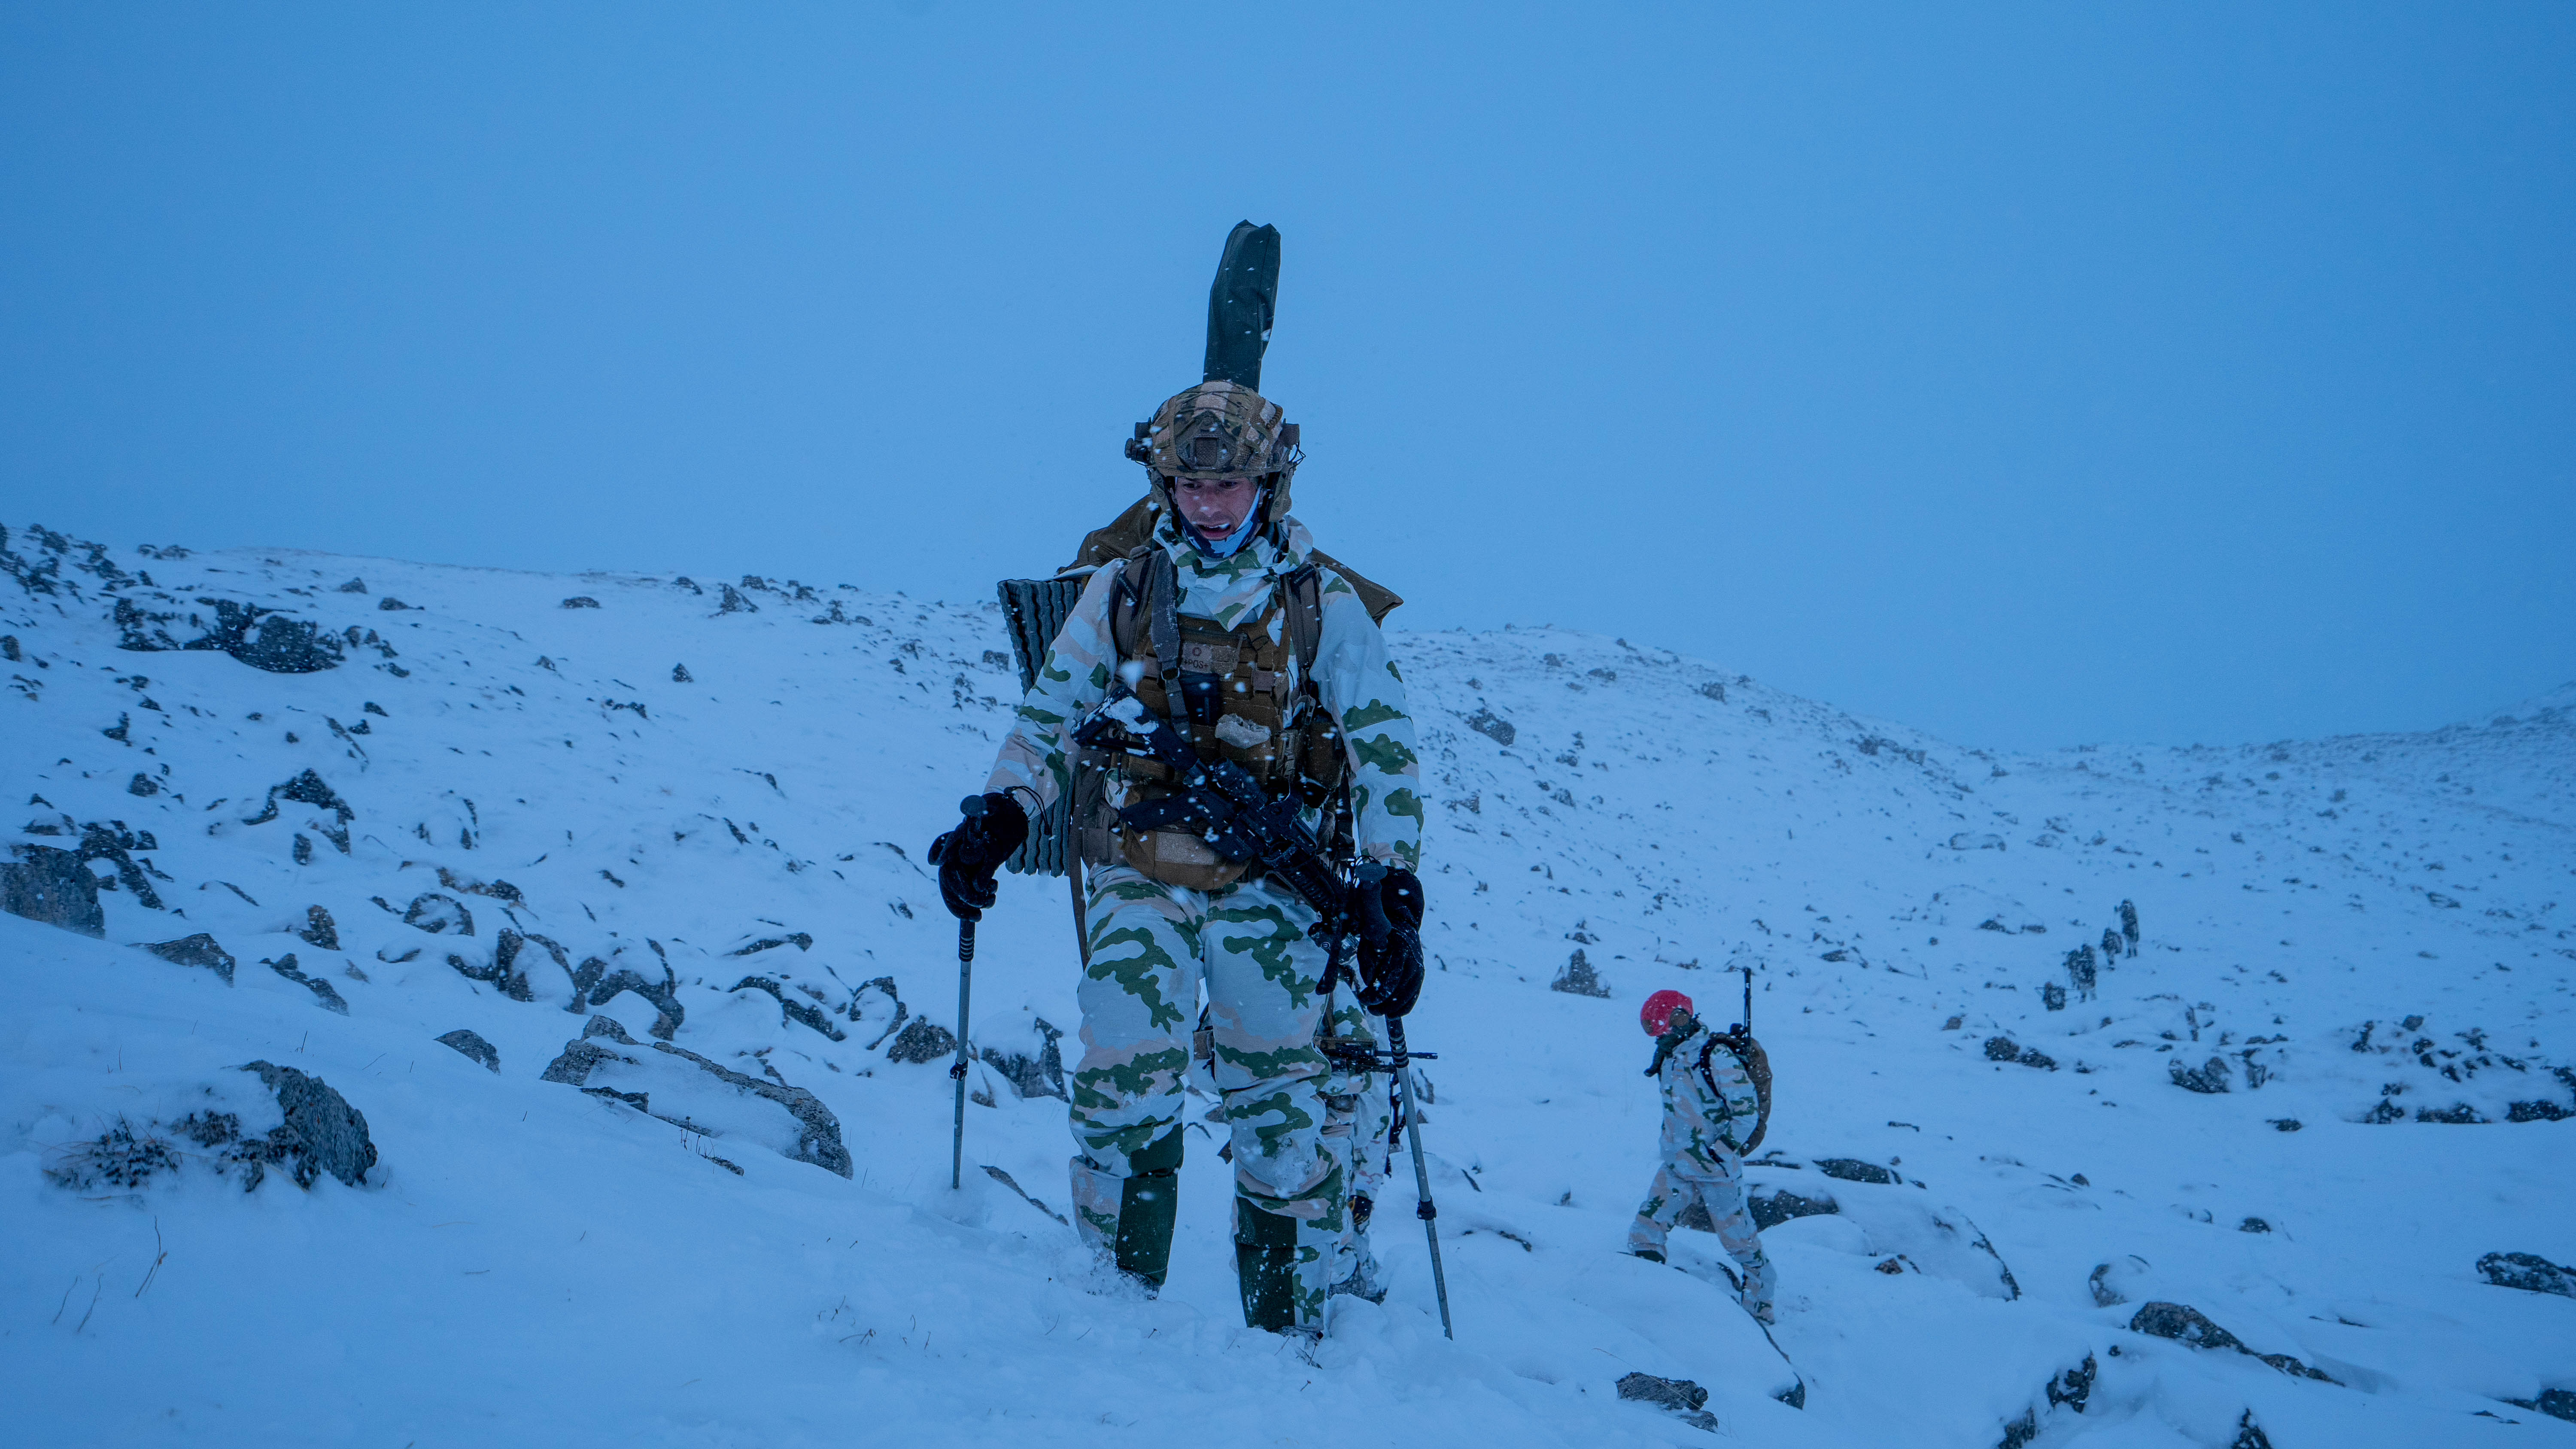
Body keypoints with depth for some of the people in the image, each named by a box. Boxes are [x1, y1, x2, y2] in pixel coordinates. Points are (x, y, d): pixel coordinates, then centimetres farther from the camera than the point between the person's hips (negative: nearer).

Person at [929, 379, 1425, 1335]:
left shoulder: (1325, 605, 1)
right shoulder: (1119, 592, 6)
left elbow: (1384, 752, -1)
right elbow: (1049, 717, 12)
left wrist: (1393, 893, -10)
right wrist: (996, 820, -3)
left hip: (1268, 887, -1)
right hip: (1141, 876, 1)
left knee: (1284, 1097, -1)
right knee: (1123, 1082, -10)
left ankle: (1287, 1326, 11)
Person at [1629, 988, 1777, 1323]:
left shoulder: (1717, 1056, -16)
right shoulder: (1671, 1057, 9)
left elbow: (1747, 1112, -19)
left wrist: (1716, 1153, -20)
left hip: (1717, 1167, -7)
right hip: (1678, 1166, 7)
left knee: (1740, 1241, 4)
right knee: (1644, 1233, -2)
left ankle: (1759, 1310, 18)